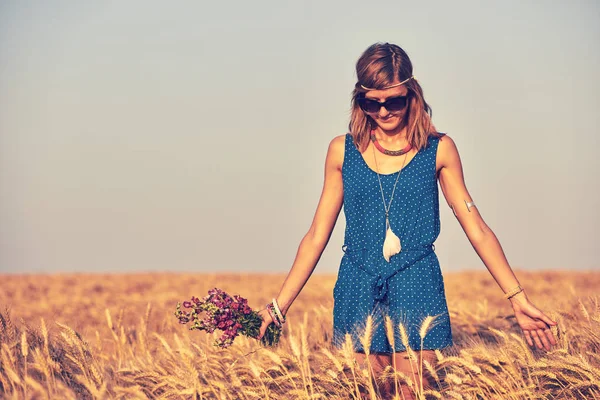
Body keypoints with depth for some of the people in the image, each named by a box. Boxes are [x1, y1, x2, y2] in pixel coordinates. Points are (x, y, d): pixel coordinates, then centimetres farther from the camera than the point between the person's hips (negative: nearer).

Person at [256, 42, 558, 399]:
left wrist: (519, 299, -2)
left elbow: (477, 231, 4)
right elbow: (316, 237, 9)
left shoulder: (439, 149, 2)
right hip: (359, 295, 1)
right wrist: (279, 306, 5)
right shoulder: (343, 151, 6)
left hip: (418, 292, -1)